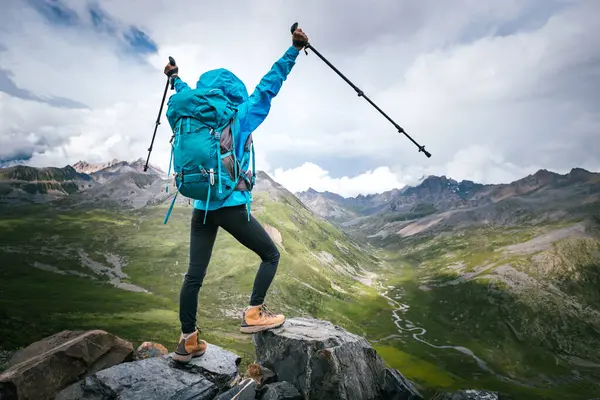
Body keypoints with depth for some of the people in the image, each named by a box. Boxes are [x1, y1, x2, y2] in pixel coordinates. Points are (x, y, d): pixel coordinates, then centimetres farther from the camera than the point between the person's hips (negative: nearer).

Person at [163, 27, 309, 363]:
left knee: (194, 274, 9)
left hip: (201, 207, 6)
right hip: (232, 205, -6)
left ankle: (188, 341, 18)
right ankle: (254, 315, 4)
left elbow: (188, 95, 31)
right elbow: (268, 86, -2)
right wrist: (295, 48, 5)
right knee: (271, 254, 11)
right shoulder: (241, 117, -2)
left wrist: (174, 77, 51)